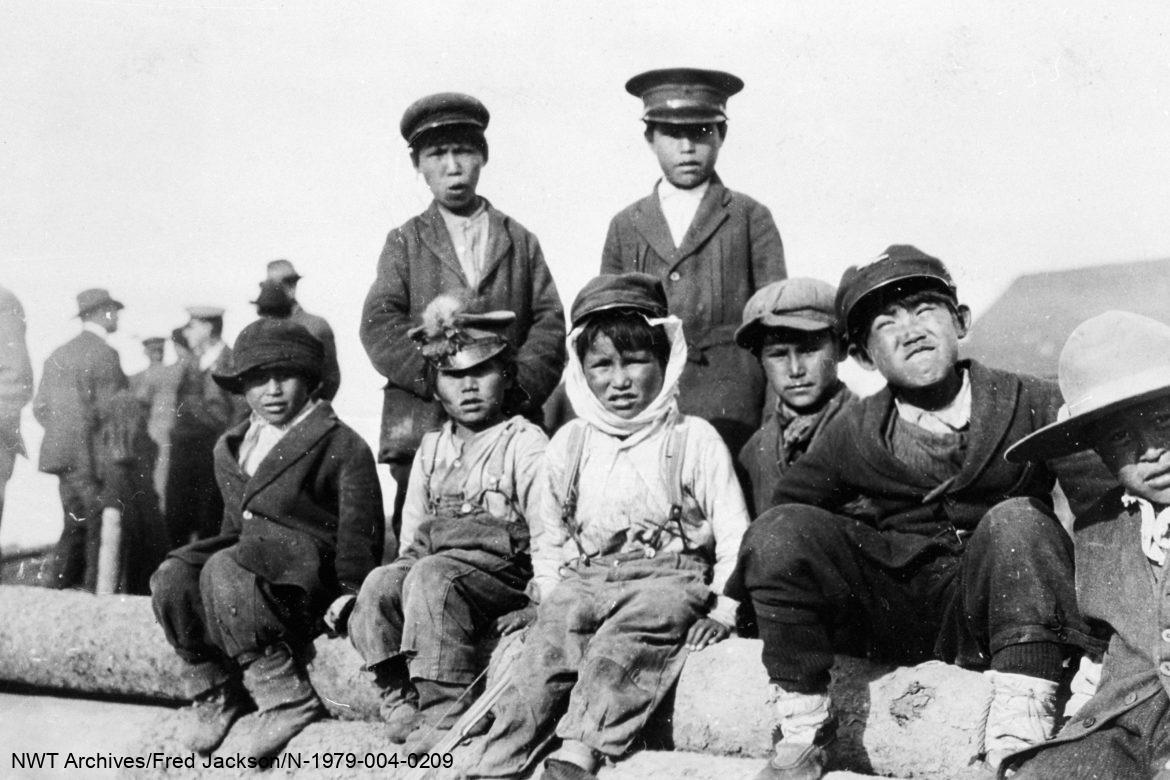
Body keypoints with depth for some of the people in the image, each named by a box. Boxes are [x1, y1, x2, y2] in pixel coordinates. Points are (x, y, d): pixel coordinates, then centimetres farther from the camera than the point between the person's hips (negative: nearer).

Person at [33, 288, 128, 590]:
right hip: (95, 458, -8)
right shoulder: (104, 355, -12)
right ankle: (97, 587, -1)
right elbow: (110, 410, -16)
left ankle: (59, 585, 15)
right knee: (102, 528, -2)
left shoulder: (58, 354, 12)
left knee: (75, 524, 15)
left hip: (63, 454, 8)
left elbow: (40, 407, 13)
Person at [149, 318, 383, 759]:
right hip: (248, 558, 6)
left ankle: (287, 698, -24)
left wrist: (350, 592, -10)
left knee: (225, 570, -33)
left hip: (308, 573, -6)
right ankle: (213, 690, -3)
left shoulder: (343, 446, -1)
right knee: (171, 580, -22)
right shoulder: (229, 448, 19)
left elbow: (359, 531, -3)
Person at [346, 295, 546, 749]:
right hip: (432, 560, 6)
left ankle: (445, 712, -28)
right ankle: (400, 700, -12)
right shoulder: (431, 448, 20)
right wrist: (408, 560, 5)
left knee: (431, 578, -32)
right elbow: (412, 534, 21)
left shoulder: (525, 443, 2)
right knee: (379, 585, -21)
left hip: (503, 568, -5)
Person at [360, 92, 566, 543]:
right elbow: (379, 327, 1)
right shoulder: (404, 243, 15)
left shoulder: (520, 242, 18)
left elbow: (550, 321, 7)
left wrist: (518, 384, -10)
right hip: (423, 431, -1)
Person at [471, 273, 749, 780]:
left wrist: (723, 611, -6)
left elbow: (734, 538, 4)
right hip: (584, 581, 3)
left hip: (668, 579, -3)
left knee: (634, 629, -34)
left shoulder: (695, 440, 4)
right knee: (549, 640, -24)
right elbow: (549, 538, 23)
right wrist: (550, 594, 9)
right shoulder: (569, 444, 14)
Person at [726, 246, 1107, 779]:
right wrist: (733, 602, 6)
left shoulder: (1031, 405, -1)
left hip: (983, 614, -2)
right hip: (887, 610, 2)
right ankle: (801, 730, -8)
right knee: (780, 530, -18)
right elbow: (787, 502, 13)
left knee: (1017, 520, -30)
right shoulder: (854, 434, 5)